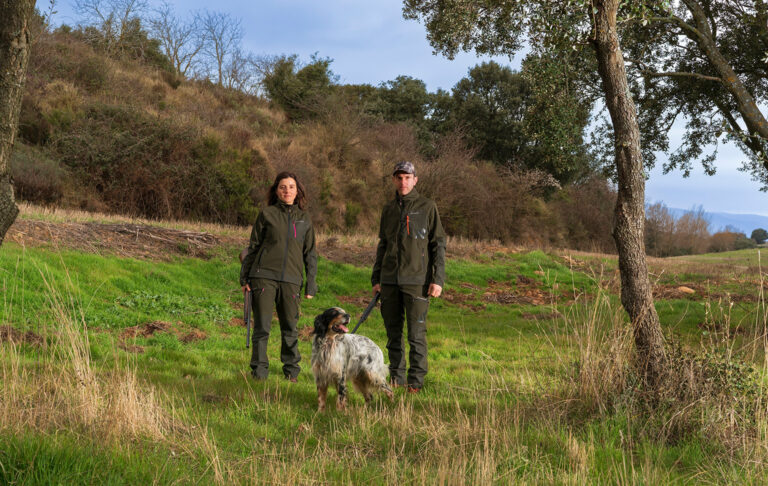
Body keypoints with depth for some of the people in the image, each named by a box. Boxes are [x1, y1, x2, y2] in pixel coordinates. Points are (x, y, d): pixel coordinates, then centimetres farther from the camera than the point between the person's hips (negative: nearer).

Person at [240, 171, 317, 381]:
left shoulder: (304, 219, 12)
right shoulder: (267, 214, 5)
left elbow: (310, 254, 15)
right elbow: (253, 246, 9)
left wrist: (311, 285, 10)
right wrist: (244, 277, 6)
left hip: (291, 279, 2)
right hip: (264, 275, -2)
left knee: (290, 327, 5)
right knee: (262, 326, -2)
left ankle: (291, 371, 18)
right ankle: (259, 371, 6)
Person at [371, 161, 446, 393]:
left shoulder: (427, 207, 1)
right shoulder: (389, 209, 15)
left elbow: (438, 244, -1)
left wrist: (438, 279, -9)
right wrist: (376, 278, 15)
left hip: (416, 280, -5)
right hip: (390, 280, 5)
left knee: (416, 332, -4)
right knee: (393, 332, 8)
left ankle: (416, 380, 4)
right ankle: (396, 377, 17)